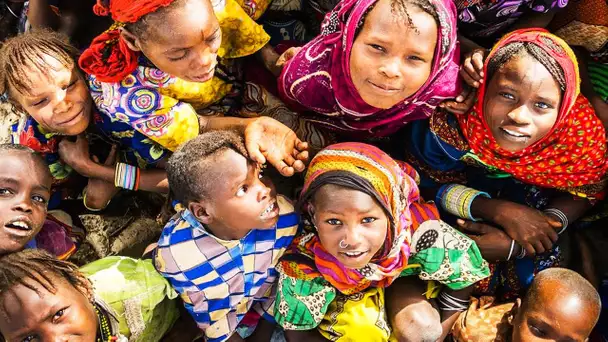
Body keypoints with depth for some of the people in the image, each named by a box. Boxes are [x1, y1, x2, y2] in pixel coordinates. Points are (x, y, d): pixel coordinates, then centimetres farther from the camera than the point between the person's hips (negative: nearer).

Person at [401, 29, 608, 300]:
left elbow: (583, 193, -13)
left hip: (533, 203, 2)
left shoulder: (583, 133, -32)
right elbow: (427, 183, -19)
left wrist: (516, 244, -26)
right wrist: (501, 212, -32)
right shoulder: (448, 124, -38)